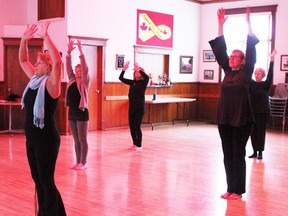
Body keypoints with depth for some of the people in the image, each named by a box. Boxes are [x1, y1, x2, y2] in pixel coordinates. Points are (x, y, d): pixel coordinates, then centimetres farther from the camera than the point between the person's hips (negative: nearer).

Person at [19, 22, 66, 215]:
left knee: (47, 181, 0)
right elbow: (23, 60, 16)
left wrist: (45, 36, -30)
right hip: (31, 139, 8)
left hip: (47, 139, -8)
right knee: (38, 180, 16)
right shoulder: (34, 79, 8)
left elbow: (58, 62, -30)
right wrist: (25, 39, 2)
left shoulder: (51, 83, -13)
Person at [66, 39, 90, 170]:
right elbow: (68, 67, 5)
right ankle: (78, 162, 18)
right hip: (72, 113, 6)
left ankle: (83, 163, 7)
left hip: (82, 113, -6)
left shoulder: (85, 82, -4)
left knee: (82, 140, 0)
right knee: (76, 140, 11)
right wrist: (69, 52, -4)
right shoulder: (72, 80, 10)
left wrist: (81, 52, -21)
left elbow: (84, 67, -16)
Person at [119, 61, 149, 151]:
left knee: (137, 126, -6)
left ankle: (139, 145, 4)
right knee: (132, 126, 7)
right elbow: (121, 78, 9)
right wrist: (124, 69, -3)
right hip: (132, 107, 6)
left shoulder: (143, 83, -4)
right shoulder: (132, 82, 11)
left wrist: (139, 69, -30)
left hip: (140, 108, -6)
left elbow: (147, 77, -26)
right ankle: (135, 144, 19)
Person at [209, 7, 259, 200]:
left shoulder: (246, 72, -2)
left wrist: (248, 23, -12)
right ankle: (230, 188, 19)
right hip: (224, 118, 5)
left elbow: (251, 50, -10)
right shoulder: (227, 71, 9)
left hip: (241, 119, -5)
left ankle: (238, 191, 12)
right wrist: (221, 25, 3)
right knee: (227, 155, 9)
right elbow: (219, 50, 8)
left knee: (238, 154, 1)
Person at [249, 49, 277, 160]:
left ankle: (260, 152, 6)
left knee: (261, 132, 0)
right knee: (253, 132, 6)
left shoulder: (266, 84, -1)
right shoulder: (251, 84, 6)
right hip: (252, 111, 3)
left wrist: (272, 60, -24)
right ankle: (255, 152, 15)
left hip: (263, 112, -3)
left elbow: (270, 74, -13)